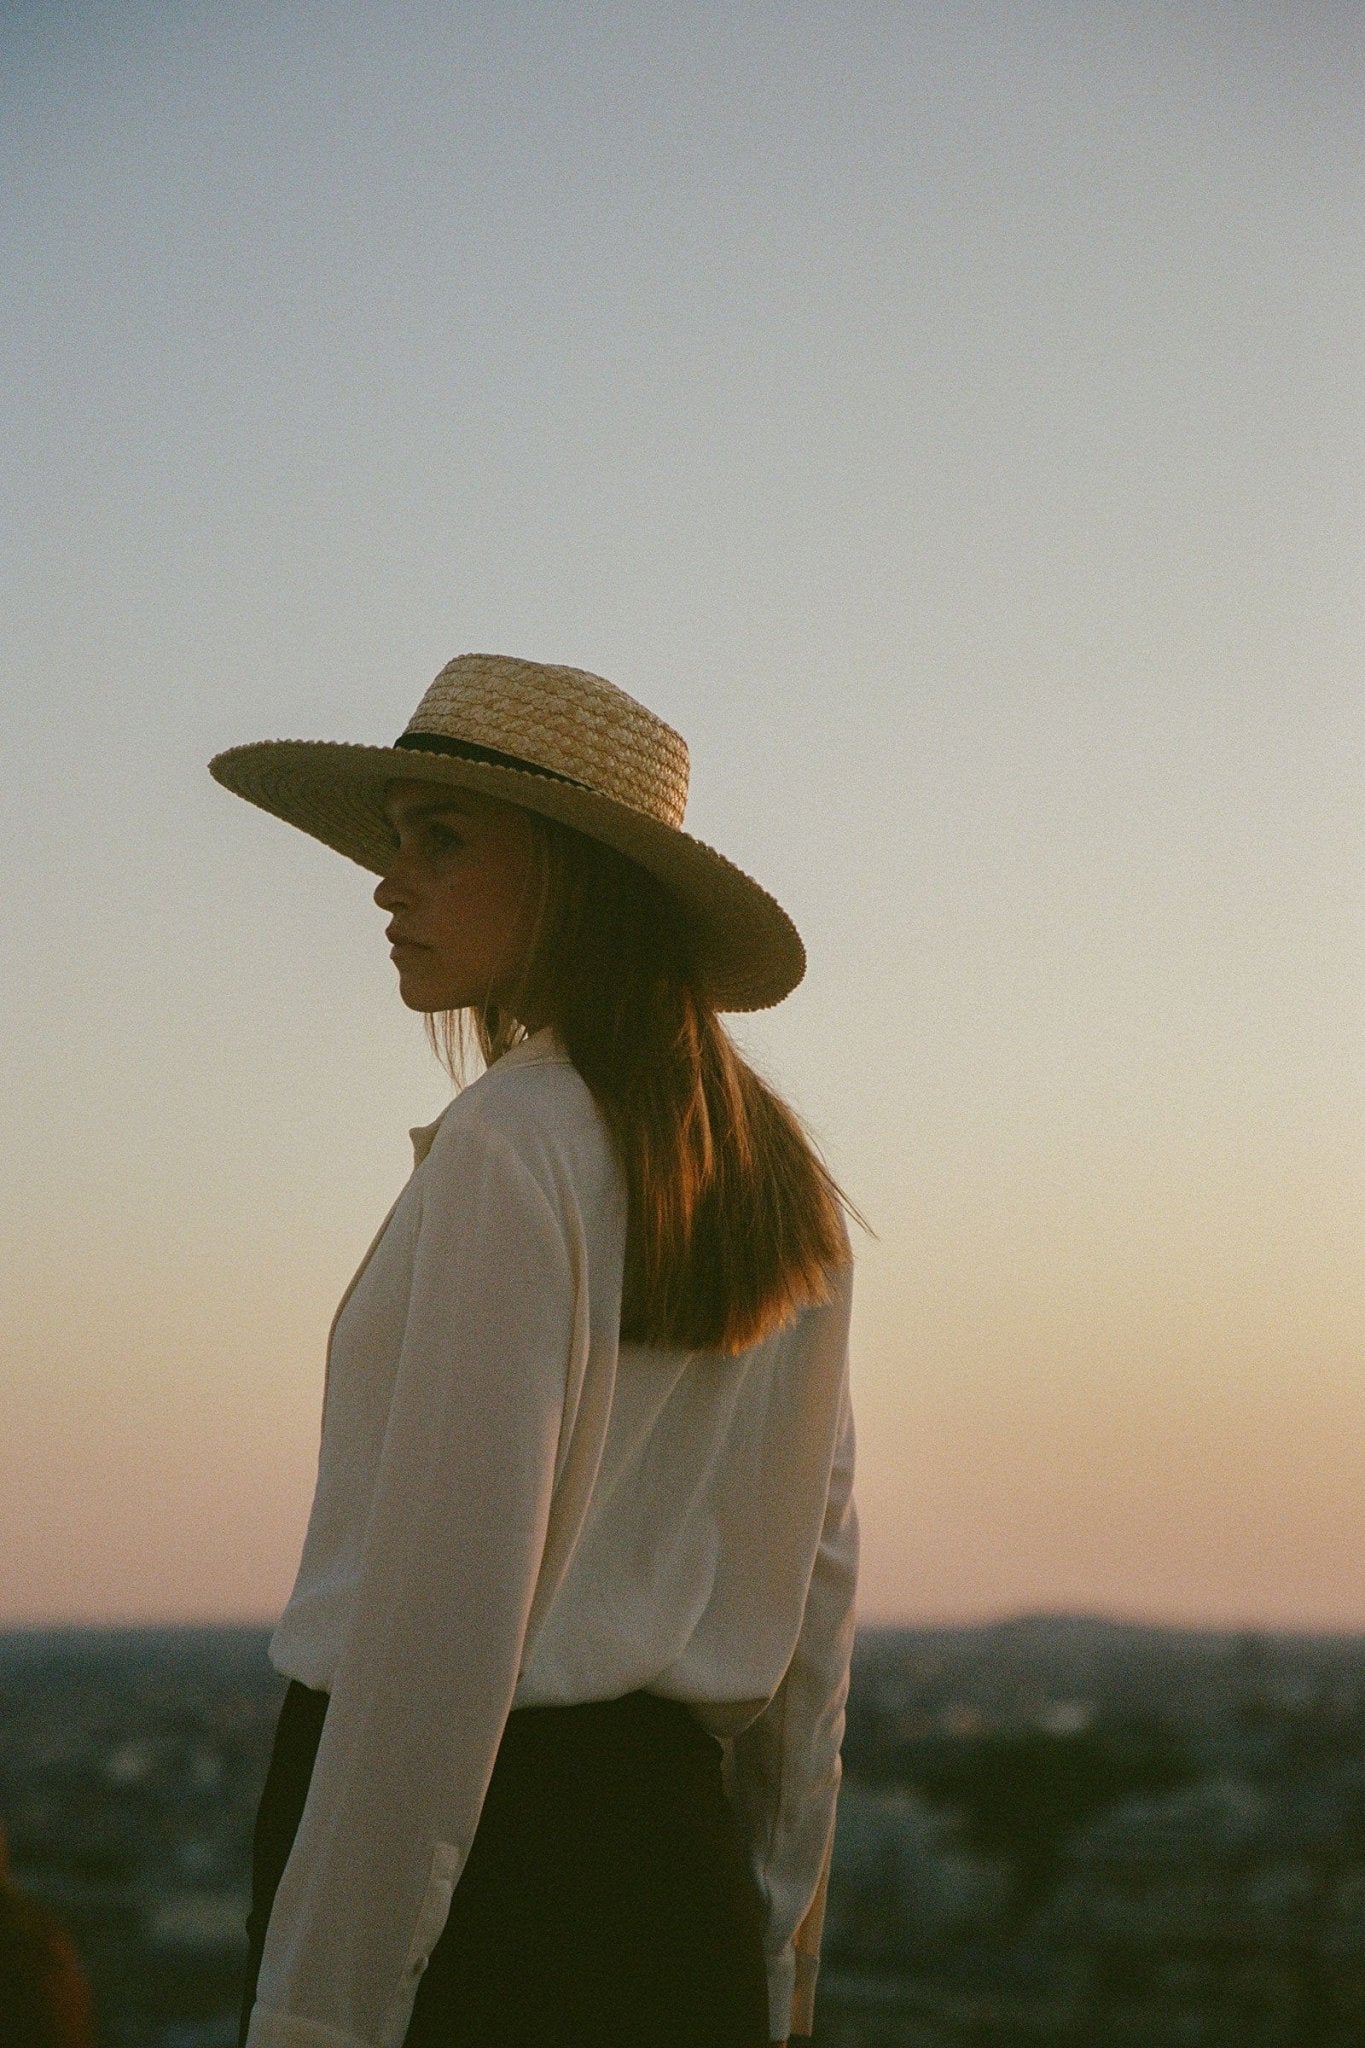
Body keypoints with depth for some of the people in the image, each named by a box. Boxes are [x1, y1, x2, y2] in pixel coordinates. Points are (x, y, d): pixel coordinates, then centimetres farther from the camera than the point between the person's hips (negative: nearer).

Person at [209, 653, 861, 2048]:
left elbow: (446, 1606, -18)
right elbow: (815, 1585, 15)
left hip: (471, 1839, -8)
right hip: (671, 1844, 8)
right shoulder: (778, 1180, 13)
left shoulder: (514, 1141, -11)